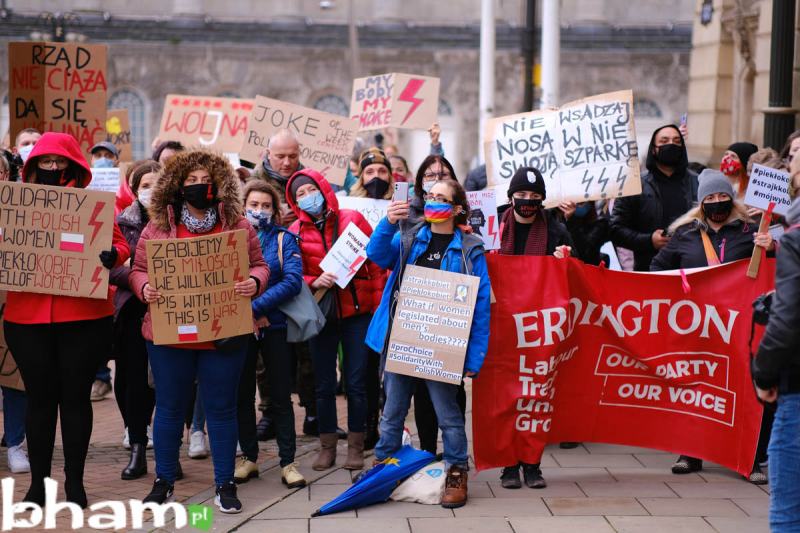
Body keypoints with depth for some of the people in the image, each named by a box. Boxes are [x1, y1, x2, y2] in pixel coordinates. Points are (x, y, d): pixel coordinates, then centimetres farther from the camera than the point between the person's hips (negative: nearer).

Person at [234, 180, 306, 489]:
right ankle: (249, 458, 21)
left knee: (281, 396, 3)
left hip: (275, 326, -1)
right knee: (242, 395, 9)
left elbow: (293, 281, -12)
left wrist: (256, 307, -19)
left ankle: (288, 462, 8)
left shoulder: (283, 238, 1)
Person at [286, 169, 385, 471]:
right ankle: (327, 448, 18)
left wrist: (379, 304, -2)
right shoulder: (296, 232, 2)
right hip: (320, 313, 1)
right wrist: (314, 282, -18)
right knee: (324, 385, 7)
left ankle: (356, 447, 12)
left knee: (356, 382, 1)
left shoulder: (352, 220, 0)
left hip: (357, 312, -1)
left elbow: (375, 263, 1)